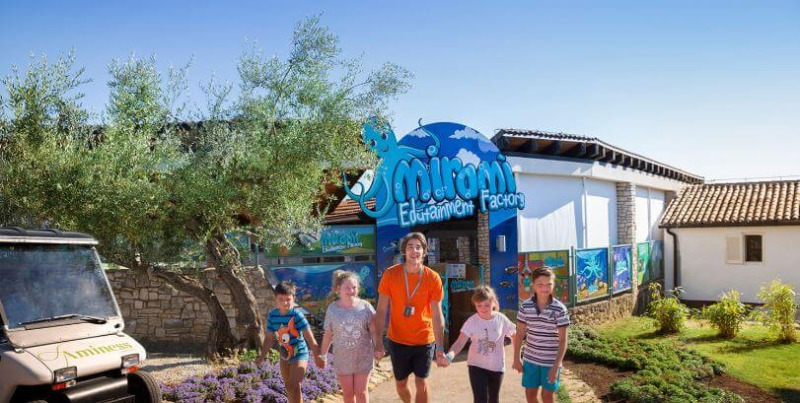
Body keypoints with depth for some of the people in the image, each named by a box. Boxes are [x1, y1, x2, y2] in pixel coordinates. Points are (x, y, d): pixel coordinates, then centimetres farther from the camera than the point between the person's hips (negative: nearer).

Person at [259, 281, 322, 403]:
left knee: (295, 387, -10)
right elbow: (269, 338, 3)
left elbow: (310, 338, -22)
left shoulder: (297, 315, -23)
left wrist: (318, 356, -22)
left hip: (299, 354, -6)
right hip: (284, 354, 6)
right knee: (288, 387, 19)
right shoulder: (272, 315, -7)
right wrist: (262, 356, 0)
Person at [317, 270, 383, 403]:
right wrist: (322, 355, 6)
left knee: (361, 392, 10)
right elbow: (328, 334, 2)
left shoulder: (365, 306, -10)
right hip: (342, 358, 1)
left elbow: (373, 330, -9)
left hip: (363, 357, -1)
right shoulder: (332, 309, -7)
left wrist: (378, 348, -21)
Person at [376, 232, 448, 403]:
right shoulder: (390, 274, -11)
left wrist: (440, 348, -18)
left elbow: (437, 315, -13)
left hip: (424, 341, -1)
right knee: (400, 383, 16)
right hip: (397, 341, 1)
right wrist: (379, 340, -10)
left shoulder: (433, 278, -13)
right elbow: (381, 310, -6)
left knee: (421, 383, 7)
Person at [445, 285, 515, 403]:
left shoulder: (501, 319, -11)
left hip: (496, 366, 2)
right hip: (476, 365, -1)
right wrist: (450, 355, -42)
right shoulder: (471, 321, -14)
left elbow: (515, 336, 3)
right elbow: (460, 342, -23)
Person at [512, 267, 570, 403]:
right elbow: (519, 333, 3)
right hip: (530, 359, 3)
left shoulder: (560, 309, -14)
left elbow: (563, 340, -12)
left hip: (551, 361, -3)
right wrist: (516, 358, 4)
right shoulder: (525, 306, -6)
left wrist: (556, 366, -15)